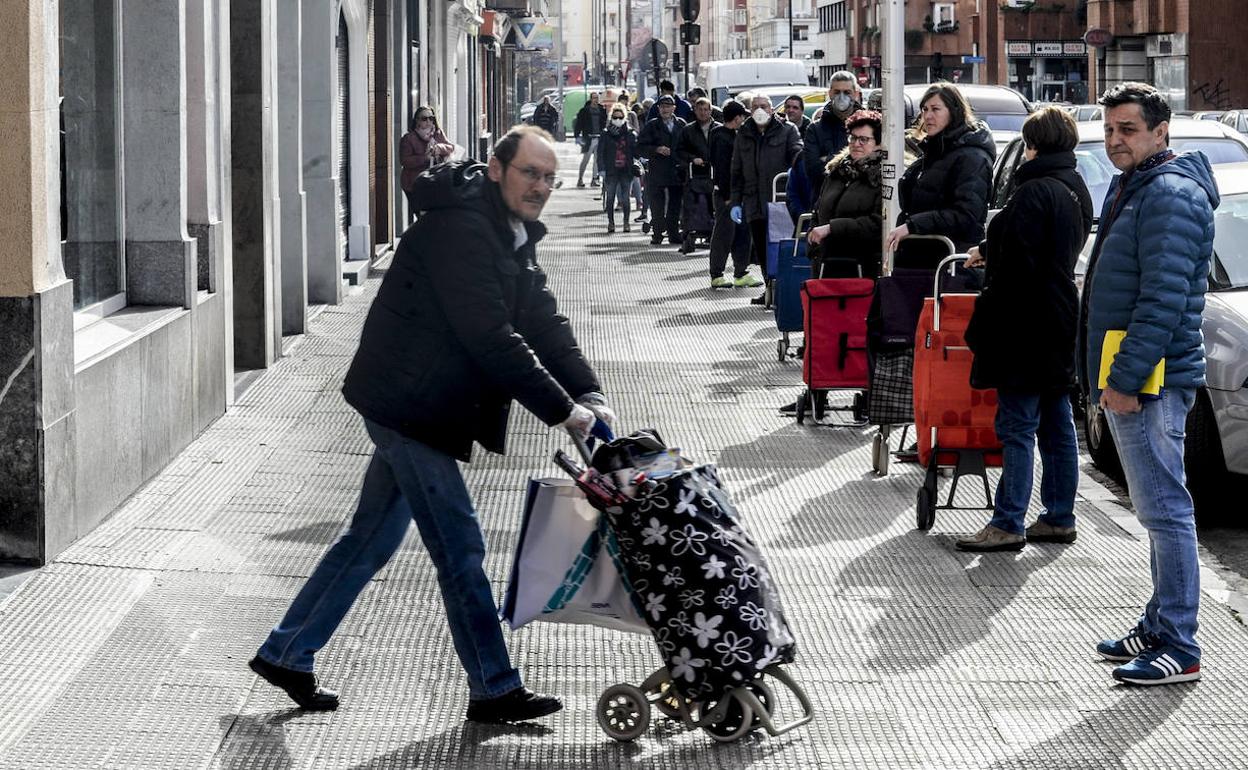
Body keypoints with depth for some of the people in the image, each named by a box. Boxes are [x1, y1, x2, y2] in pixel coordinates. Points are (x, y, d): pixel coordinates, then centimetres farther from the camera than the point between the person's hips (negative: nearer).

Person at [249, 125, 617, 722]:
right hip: (407, 404, -10)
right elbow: (489, 338, -26)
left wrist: (588, 394, -5)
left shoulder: (512, 237, 12)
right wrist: (560, 409, -23)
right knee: (459, 547, -4)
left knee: (371, 539, 17)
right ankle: (493, 690, 5)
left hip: (414, 408, 10)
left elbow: (545, 324, 9)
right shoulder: (460, 230, -21)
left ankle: (285, 654, 26)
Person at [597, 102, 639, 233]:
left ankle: (626, 223, 9)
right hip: (611, 172, -1)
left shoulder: (630, 134, 6)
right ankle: (611, 223, 7)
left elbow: (636, 151, 10)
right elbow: (600, 153, 1)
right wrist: (602, 169, -7)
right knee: (610, 197, 1)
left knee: (625, 198, 2)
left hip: (626, 170, 1)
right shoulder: (606, 135, 3)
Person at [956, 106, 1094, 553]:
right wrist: (989, 253, 36)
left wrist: (986, 325, -13)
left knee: (1017, 425, -6)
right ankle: (1059, 518, 18)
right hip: (1060, 325, 9)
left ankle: (1007, 524, -5)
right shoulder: (1075, 190, 12)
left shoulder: (1035, 193, -18)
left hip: (1027, 328, -9)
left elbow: (1016, 265, -20)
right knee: (1057, 424, 12)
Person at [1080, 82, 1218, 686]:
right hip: (1124, 379, 11)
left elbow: (1164, 297, -22)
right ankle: (1160, 627, 23)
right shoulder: (1129, 189, 19)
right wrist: (1105, 377, 21)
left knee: (1164, 508, -8)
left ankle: (1178, 648, -7)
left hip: (1148, 382, -11)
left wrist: (1125, 377, -22)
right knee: (1159, 509, 15)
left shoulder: (1171, 194, -15)